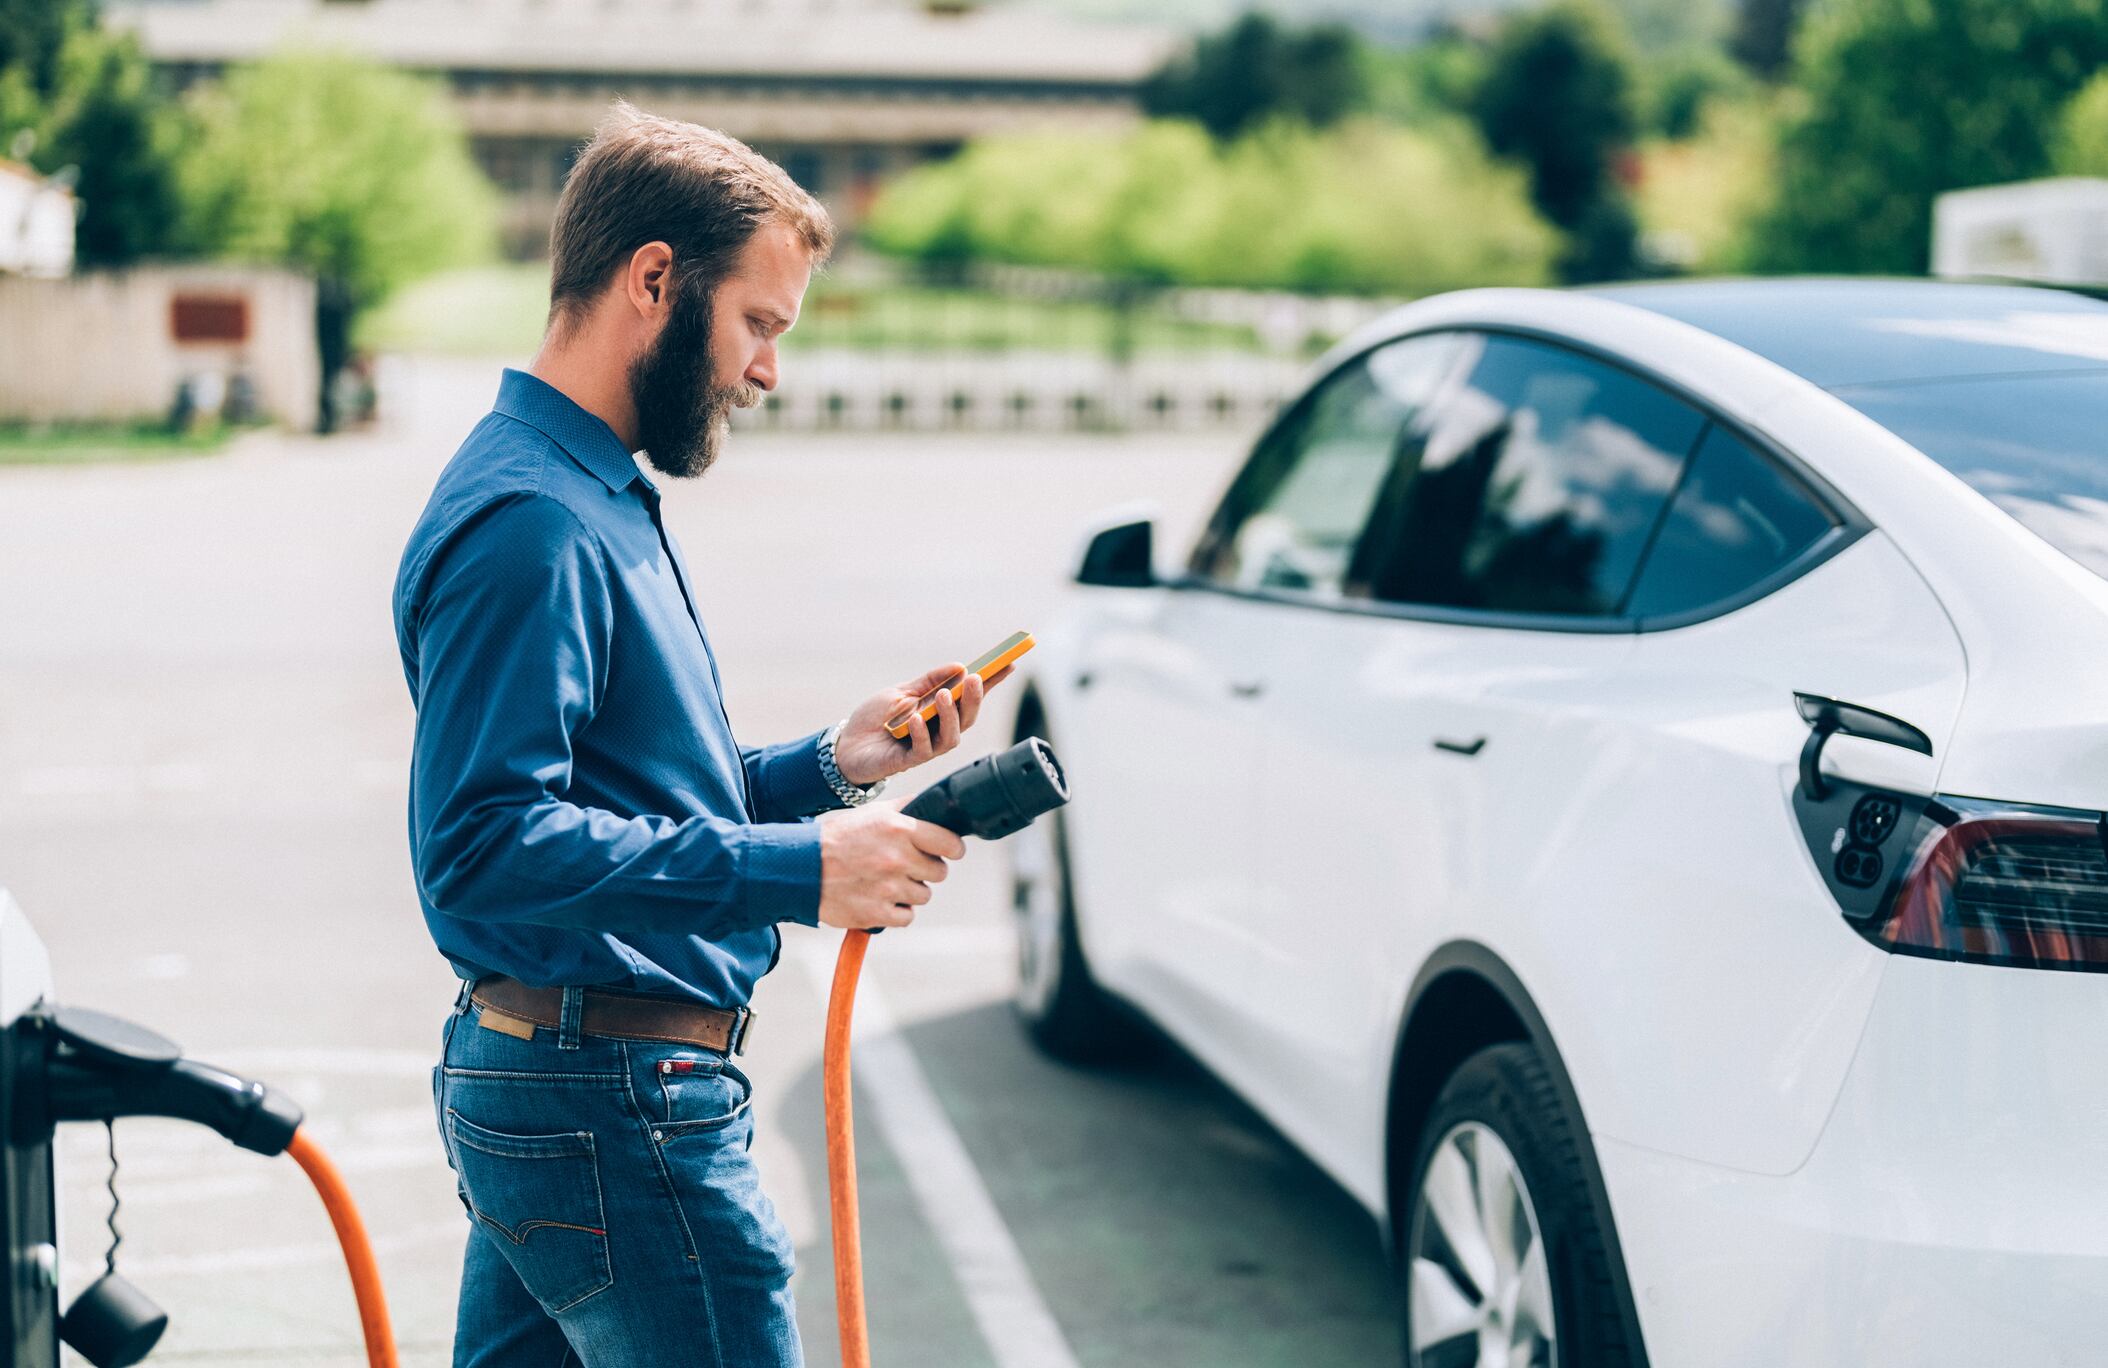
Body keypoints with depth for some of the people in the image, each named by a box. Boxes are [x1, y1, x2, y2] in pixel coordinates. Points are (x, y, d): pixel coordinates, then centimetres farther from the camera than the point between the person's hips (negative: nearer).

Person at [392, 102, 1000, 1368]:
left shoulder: (592, 494, 17)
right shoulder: (531, 523, -17)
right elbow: (485, 846, -26)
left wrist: (826, 766, 9)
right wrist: (796, 871, -27)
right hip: (613, 1111, -11)